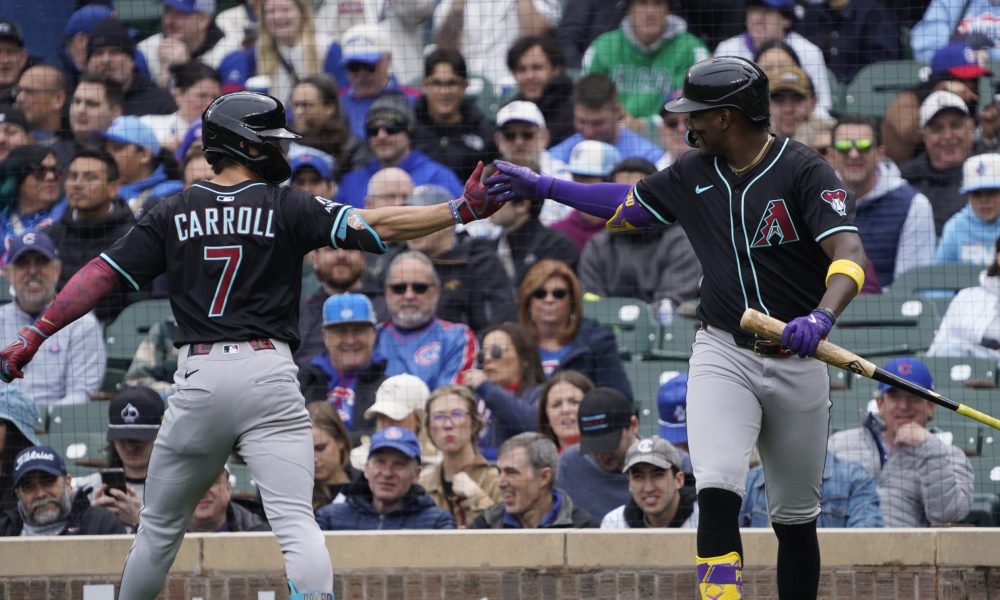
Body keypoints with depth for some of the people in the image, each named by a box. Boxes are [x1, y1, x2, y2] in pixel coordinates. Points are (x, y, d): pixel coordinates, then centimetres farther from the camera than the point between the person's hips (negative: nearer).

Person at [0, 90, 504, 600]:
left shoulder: (173, 215, 10)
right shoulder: (287, 209, 2)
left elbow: (101, 274, 6)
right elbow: (374, 226, -8)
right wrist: (460, 211, -9)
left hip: (198, 379, 2)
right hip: (268, 374, -2)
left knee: (159, 527, 16)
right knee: (296, 524, -10)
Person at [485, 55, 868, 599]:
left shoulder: (804, 173, -13)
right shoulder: (693, 174, 5)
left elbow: (849, 254, -24)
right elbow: (628, 206, 24)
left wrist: (821, 317, -43)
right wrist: (542, 187, 23)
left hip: (797, 358, -3)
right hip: (723, 351, 3)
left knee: (795, 517, 8)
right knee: (716, 492, -19)